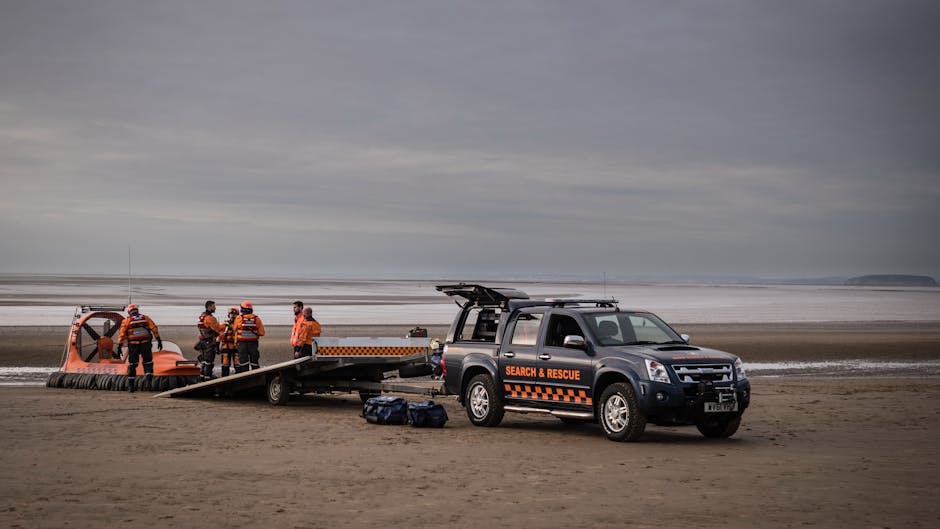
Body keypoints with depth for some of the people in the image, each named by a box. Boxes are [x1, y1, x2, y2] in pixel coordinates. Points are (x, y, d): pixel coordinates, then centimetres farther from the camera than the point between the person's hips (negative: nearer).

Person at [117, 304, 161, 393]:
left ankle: (131, 385, 13)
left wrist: (119, 347, -3)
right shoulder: (145, 318, 10)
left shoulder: (127, 320, 6)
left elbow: (121, 334, -2)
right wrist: (159, 341, 2)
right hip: (145, 344, 0)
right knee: (147, 362, 15)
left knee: (132, 365, 13)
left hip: (133, 345, 0)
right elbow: (154, 328, 1)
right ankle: (148, 378, -8)